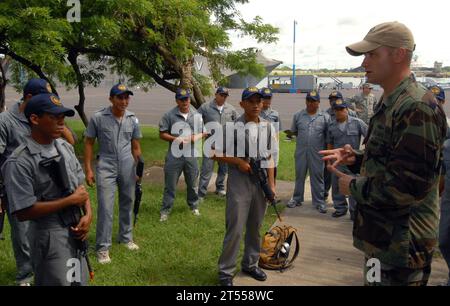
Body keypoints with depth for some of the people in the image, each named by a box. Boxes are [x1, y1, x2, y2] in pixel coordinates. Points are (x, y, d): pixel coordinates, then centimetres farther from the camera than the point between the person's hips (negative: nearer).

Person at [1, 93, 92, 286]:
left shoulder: (65, 147, 4)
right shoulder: (19, 162, -19)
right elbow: (23, 212, -21)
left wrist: (88, 214, -6)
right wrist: (71, 200, -17)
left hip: (76, 230, 7)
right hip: (49, 237, -7)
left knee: (80, 280, 20)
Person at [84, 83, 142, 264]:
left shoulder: (133, 119, 1)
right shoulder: (98, 118, -10)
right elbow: (89, 143, -2)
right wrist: (88, 169, -5)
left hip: (127, 167, 4)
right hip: (106, 167, -4)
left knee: (127, 203, 14)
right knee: (105, 207, -7)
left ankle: (126, 238, 32)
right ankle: (103, 247, 4)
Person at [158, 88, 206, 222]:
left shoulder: (197, 115, 5)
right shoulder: (169, 115, -4)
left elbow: (203, 132, 11)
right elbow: (162, 134, -3)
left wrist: (196, 137, -11)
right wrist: (176, 139, -17)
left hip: (192, 154, 3)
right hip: (174, 155, -2)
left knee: (192, 183, 16)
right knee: (170, 184, 3)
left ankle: (194, 206, 34)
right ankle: (165, 210, 14)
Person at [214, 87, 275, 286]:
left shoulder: (267, 127, 8)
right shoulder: (234, 127, -10)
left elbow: (269, 157, 13)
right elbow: (216, 154, -7)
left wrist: (271, 184, 7)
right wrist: (239, 161, -17)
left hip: (261, 182, 6)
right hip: (239, 182, -5)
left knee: (255, 227, 16)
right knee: (235, 229, -2)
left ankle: (250, 264, 33)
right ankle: (225, 271, 11)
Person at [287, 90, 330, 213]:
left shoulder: (325, 117, 0)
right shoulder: (298, 115, 6)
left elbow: (329, 135, 4)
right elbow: (293, 131, 17)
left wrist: (326, 147, 4)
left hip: (317, 152, -2)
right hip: (301, 151, 2)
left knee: (317, 176, 4)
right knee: (299, 175, 12)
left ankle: (319, 201, 15)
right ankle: (297, 199, 25)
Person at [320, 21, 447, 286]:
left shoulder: (417, 108, -21)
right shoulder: (390, 104, 12)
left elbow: (408, 185, -27)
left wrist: (354, 187, -14)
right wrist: (355, 158, 5)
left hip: (401, 244, -10)